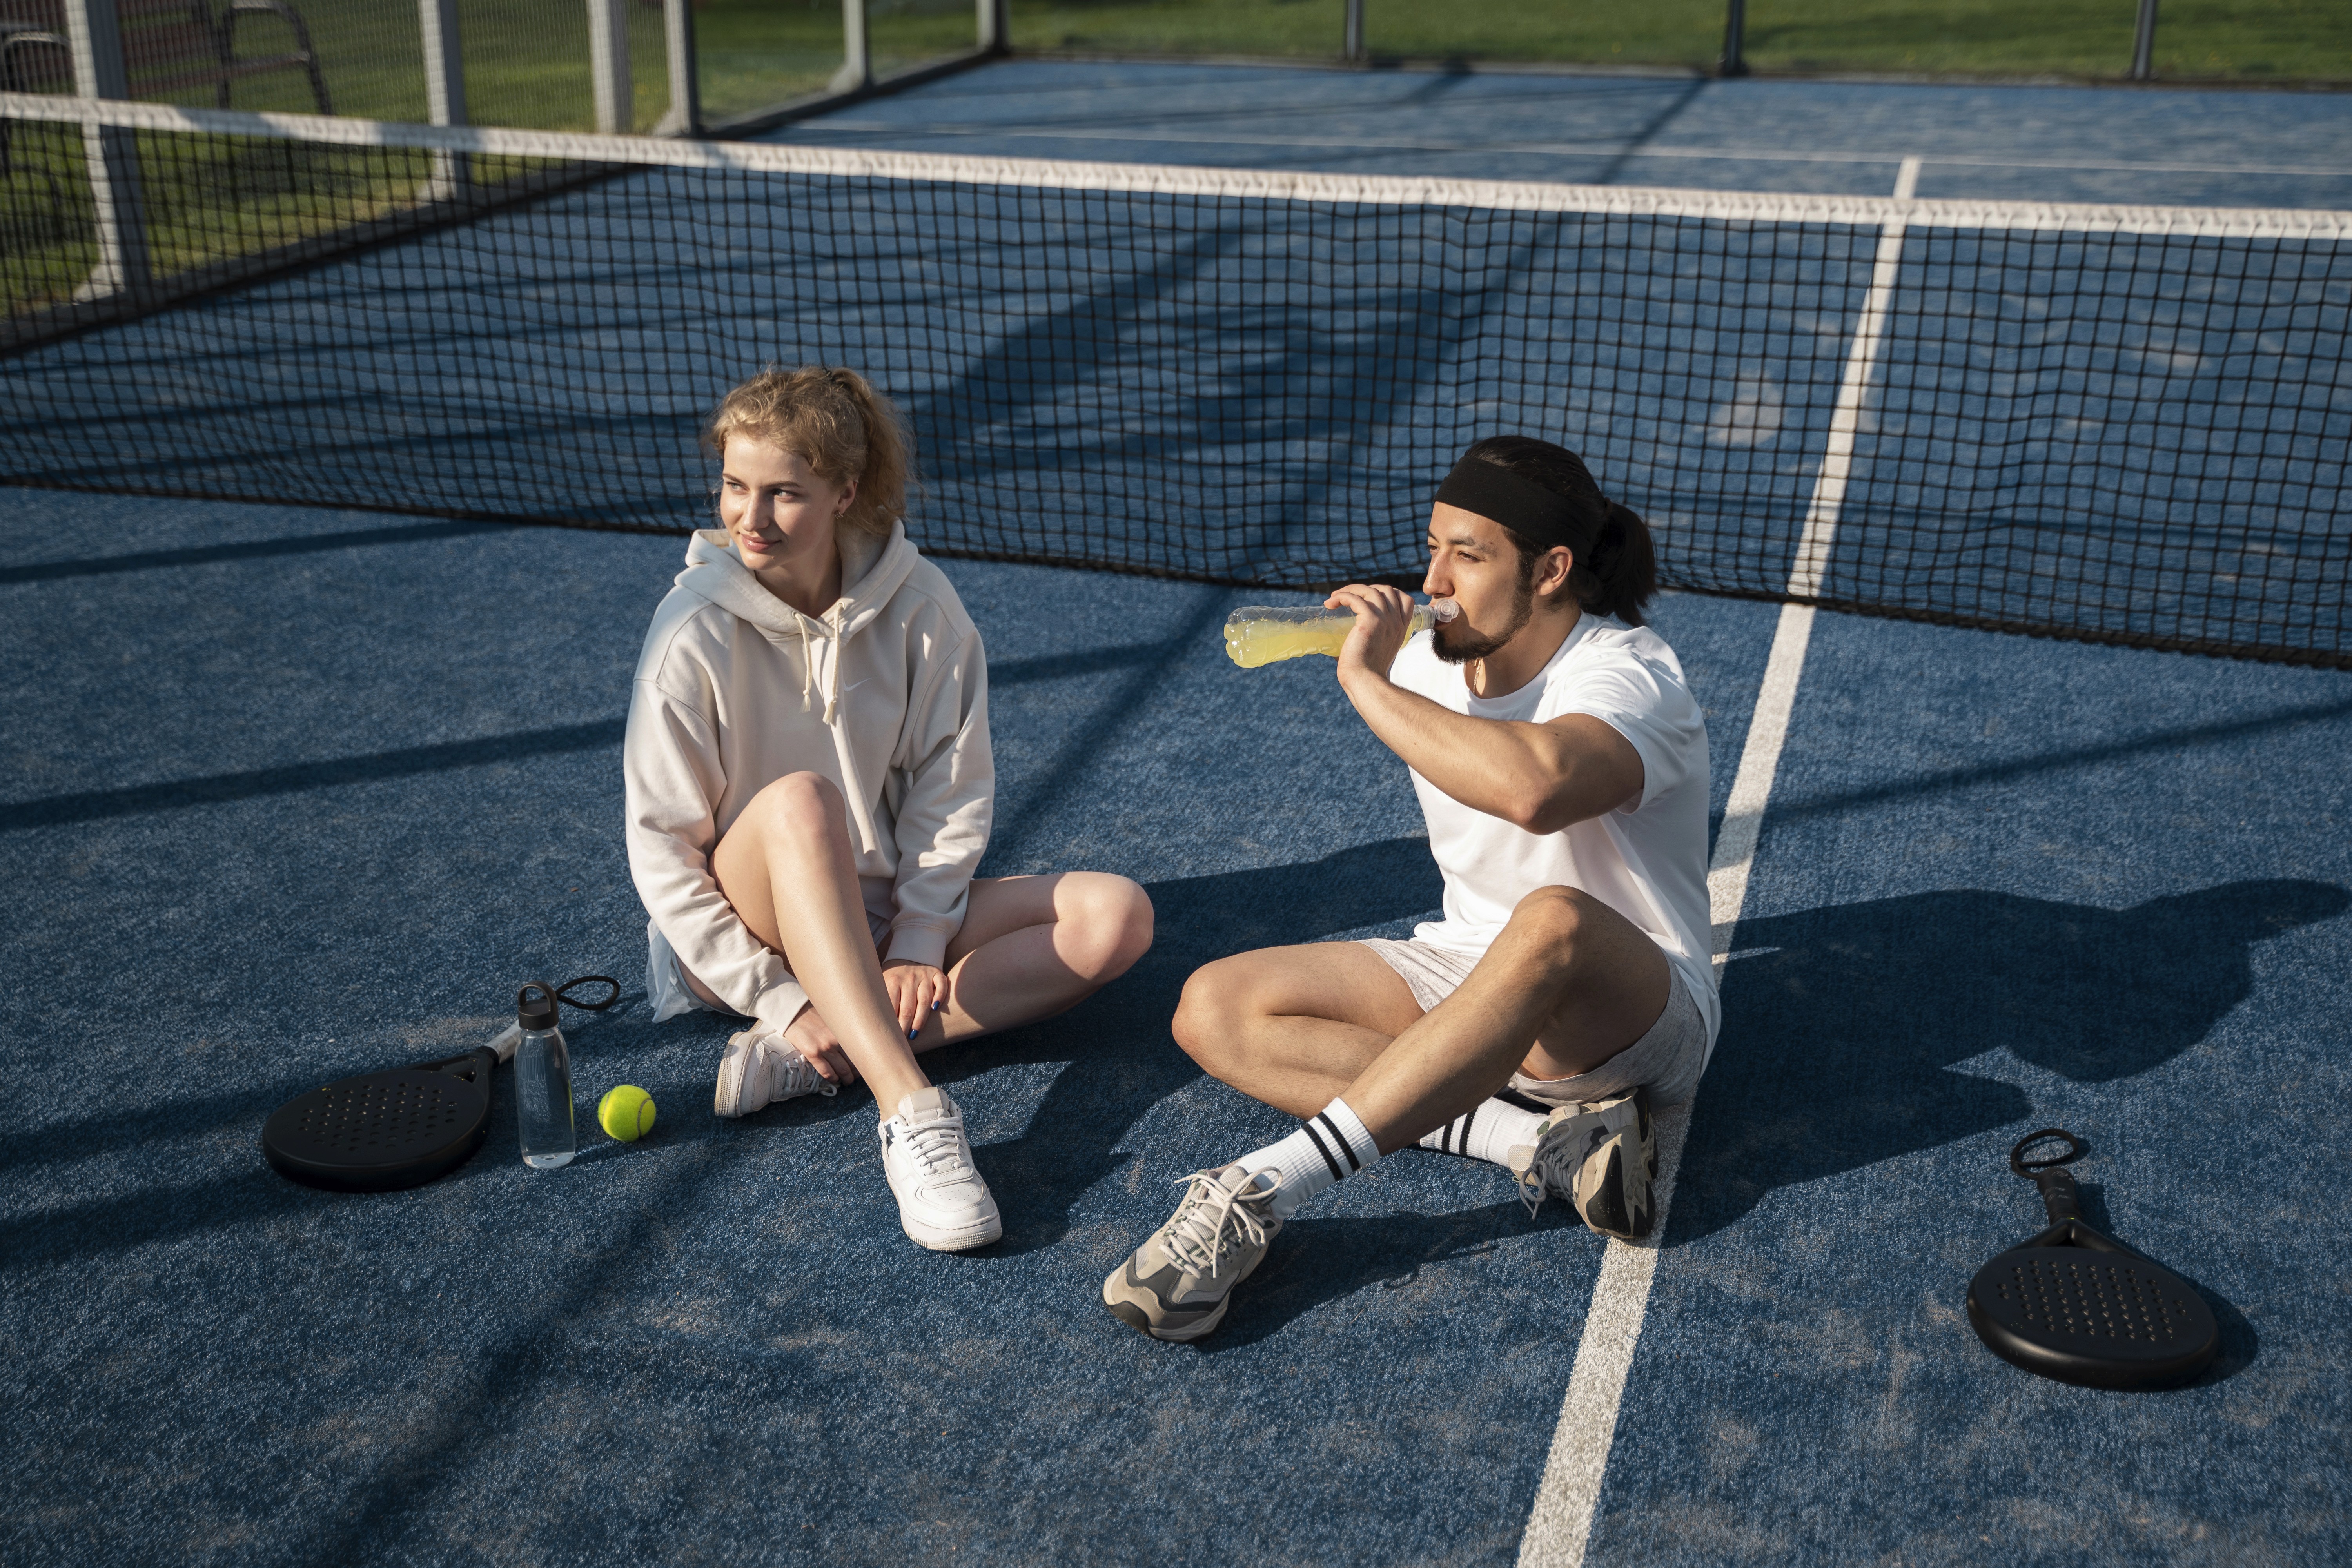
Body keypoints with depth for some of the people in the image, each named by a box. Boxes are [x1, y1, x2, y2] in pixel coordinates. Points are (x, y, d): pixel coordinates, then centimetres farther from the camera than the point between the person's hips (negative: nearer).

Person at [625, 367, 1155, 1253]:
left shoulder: (919, 605, -9)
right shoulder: (696, 632, -16)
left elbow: (953, 790, -2)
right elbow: (662, 854, -14)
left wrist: (917, 945, -11)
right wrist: (779, 1000, -19)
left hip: (885, 918, 4)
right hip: (745, 929, -4)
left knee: (1116, 916, -17)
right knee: (800, 800, -36)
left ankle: (812, 1061, -25)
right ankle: (912, 1112, -45)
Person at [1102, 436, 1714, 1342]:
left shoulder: (1630, 678, -20)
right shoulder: (1426, 665, 1)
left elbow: (1533, 788, -45)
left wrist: (1366, 681, -34)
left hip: (1638, 1020, -7)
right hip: (1472, 975, 7)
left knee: (1556, 924, -43)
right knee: (1215, 1008, -12)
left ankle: (1267, 1189, -40)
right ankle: (1543, 1139, -24)